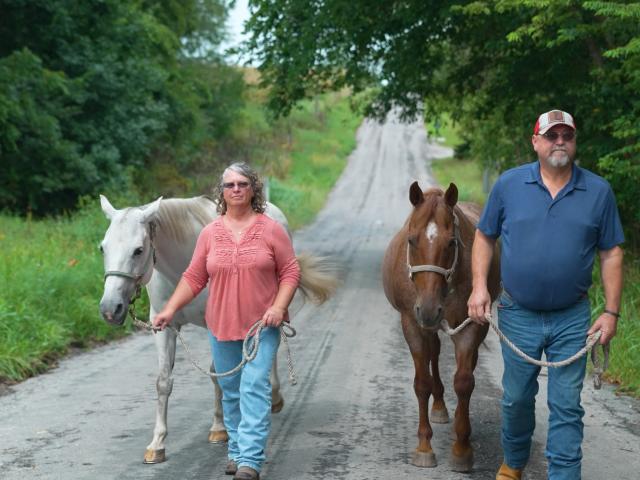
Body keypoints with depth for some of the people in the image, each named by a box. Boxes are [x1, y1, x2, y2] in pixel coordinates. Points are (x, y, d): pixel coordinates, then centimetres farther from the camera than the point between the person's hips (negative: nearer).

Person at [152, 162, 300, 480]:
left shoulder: (271, 230, -3)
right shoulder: (210, 233, 4)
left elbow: (290, 272, -1)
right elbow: (194, 278, 6)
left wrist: (279, 307, -15)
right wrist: (170, 310, -3)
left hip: (262, 326, -3)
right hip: (222, 326, 3)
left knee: (254, 388, -13)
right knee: (231, 392, 12)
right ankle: (236, 451, 25)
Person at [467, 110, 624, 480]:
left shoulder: (599, 191, -3)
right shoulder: (509, 184, -2)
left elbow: (611, 253, 0)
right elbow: (484, 237, 6)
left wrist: (612, 312, -4)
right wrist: (479, 286, -7)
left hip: (572, 319, -1)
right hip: (519, 315, 1)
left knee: (566, 407, 2)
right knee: (517, 398, 15)